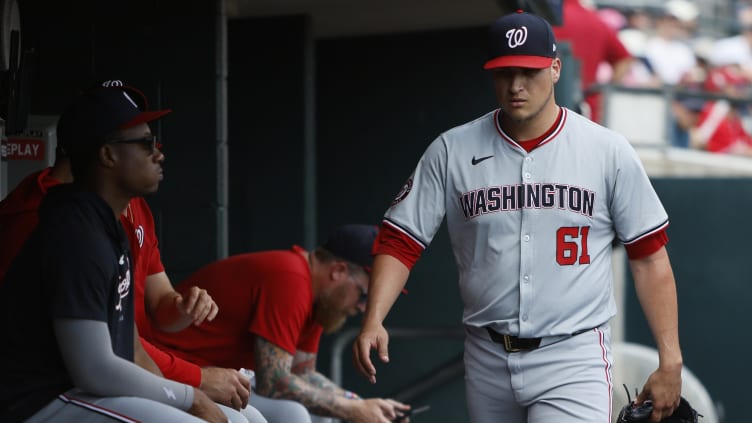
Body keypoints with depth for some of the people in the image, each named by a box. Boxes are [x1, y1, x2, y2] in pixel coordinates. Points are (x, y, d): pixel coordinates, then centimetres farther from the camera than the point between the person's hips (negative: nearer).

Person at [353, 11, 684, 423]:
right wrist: (373, 322, -16)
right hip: (487, 361, 3)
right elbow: (399, 241, 1)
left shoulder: (608, 151, -1)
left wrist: (670, 361, -4)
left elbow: (649, 255, 1)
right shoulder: (452, 151, 3)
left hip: (573, 361, -3)